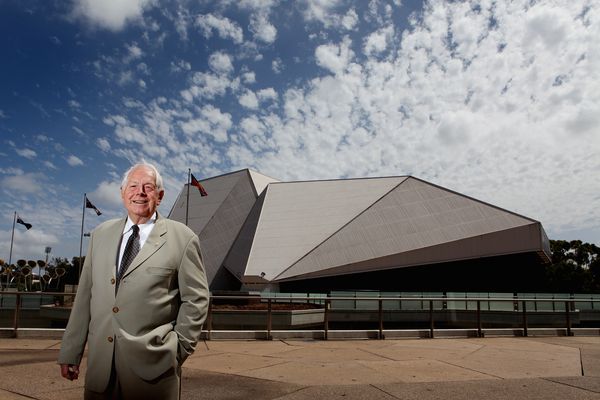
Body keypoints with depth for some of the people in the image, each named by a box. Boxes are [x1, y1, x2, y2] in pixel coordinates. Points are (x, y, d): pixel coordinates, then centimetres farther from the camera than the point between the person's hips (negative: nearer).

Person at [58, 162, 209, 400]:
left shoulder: (182, 238, -3)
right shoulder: (101, 234, 10)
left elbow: (195, 299, -2)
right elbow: (84, 296, 10)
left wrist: (179, 349, -5)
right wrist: (70, 353, 9)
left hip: (152, 364, -3)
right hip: (100, 364, 4)